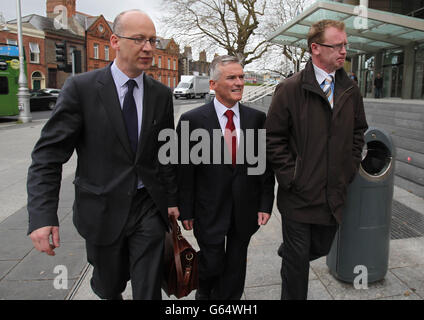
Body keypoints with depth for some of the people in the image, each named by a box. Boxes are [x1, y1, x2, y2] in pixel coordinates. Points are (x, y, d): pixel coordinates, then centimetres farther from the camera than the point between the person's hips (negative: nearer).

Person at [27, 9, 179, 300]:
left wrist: (172, 199, 7)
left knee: (149, 290, 5)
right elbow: (48, 154, -12)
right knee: (110, 285, 19)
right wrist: (42, 216, -19)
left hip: (148, 207, 2)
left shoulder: (161, 94, 1)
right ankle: (110, 291, 54)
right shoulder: (81, 88, -9)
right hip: (102, 208, -1)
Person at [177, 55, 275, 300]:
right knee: (212, 264, 9)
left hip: (246, 209, 3)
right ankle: (204, 292, 43)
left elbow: (266, 165, 3)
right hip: (210, 210, -2)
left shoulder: (258, 119, 0)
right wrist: (186, 211, -3)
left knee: (236, 267, 16)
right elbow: (185, 170, -5)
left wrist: (265, 204, 0)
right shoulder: (192, 120, -9)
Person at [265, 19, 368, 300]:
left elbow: (358, 131, 16)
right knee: (297, 259, 7)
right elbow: (274, 140, -9)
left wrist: (350, 168, 6)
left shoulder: (351, 91, 5)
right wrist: (291, 177, -13)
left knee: (321, 248, 20)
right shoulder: (290, 89, -10)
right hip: (299, 194, -5)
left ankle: (287, 252, 51)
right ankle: (294, 296, 31)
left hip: (334, 193, 5)